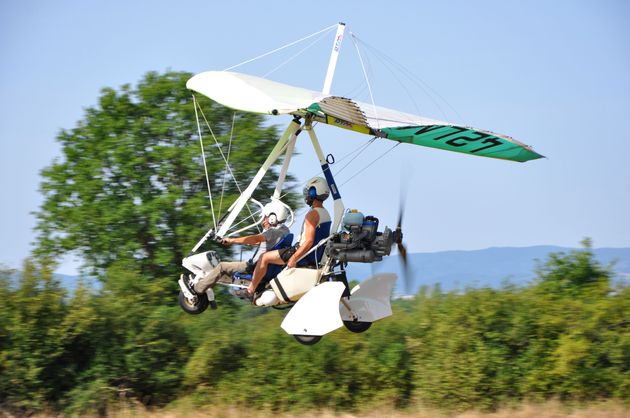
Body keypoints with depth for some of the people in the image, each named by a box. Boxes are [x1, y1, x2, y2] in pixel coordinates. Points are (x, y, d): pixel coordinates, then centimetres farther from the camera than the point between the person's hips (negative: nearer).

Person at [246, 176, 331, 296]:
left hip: (305, 255, -10)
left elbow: (309, 241, -27)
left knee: (264, 258, -2)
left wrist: (294, 259, -24)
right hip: (317, 255, 10)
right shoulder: (325, 213, 10)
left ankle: (250, 290, 4)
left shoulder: (313, 214, -20)